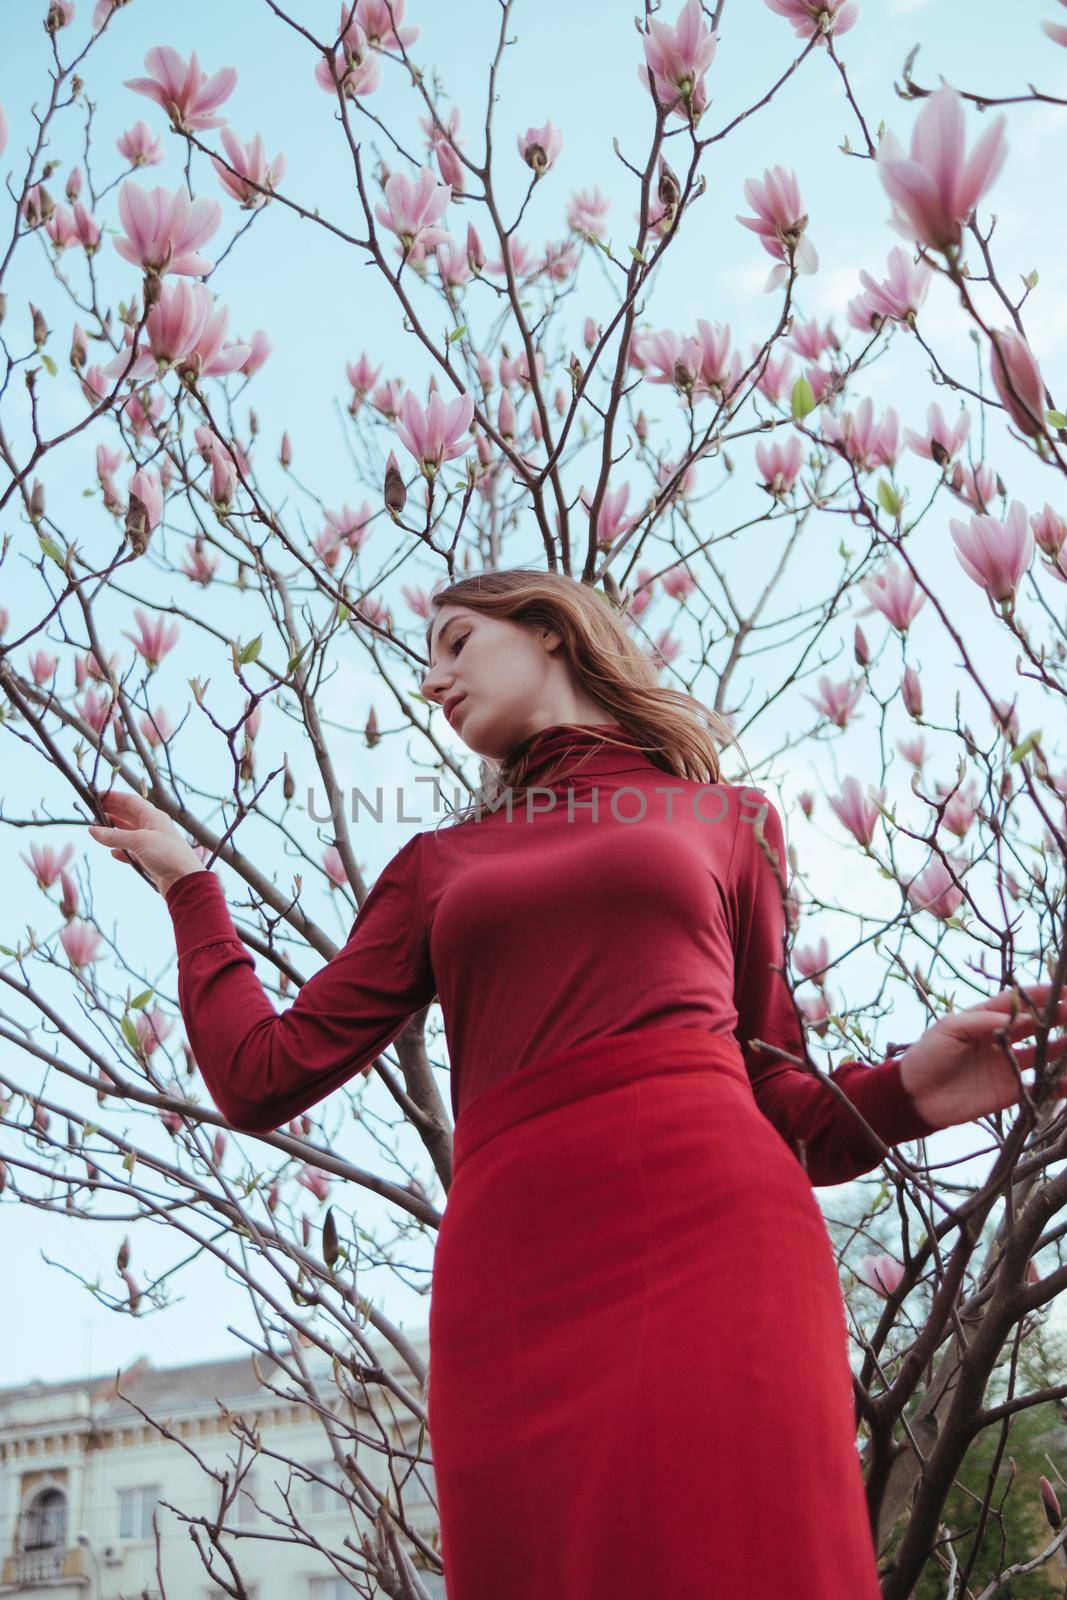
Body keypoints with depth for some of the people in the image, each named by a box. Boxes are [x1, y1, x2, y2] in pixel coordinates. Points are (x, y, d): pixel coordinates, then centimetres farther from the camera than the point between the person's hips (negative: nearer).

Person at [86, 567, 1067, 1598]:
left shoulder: (732, 820, 21)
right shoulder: (436, 864, 23)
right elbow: (265, 1078, 16)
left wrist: (899, 1093, 1)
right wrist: (188, 883, 25)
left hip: (712, 1234, -1)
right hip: (511, 1275, 2)